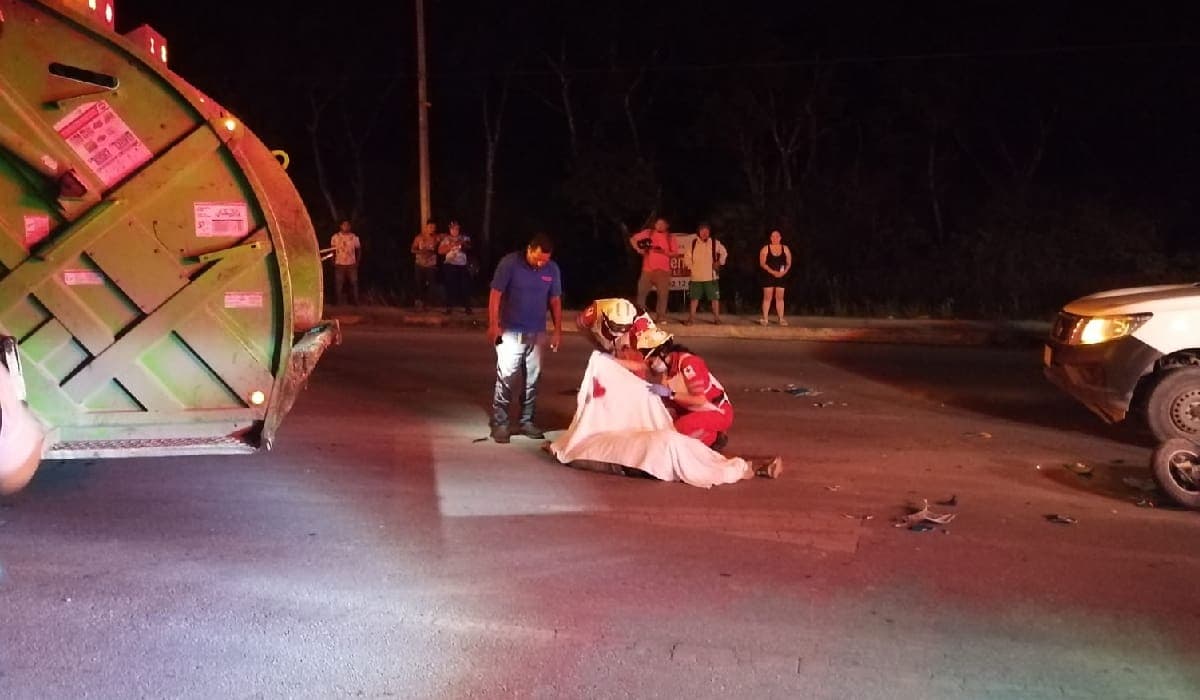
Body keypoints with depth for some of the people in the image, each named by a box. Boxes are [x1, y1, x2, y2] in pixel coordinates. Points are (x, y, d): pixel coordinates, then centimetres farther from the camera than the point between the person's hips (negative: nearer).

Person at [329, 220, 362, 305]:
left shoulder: (354, 237, 1)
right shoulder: (335, 237, -1)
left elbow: (358, 249, 7)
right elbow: (332, 249, 6)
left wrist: (357, 261, 0)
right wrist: (333, 261, -2)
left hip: (351, 264, 0)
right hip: (339, 264, 0)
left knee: (354, 283, 2)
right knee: (338, 283, 2)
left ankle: (355, 301, 11)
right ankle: (338, 301, 11)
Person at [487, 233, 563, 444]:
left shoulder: (552, 269, 0)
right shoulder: (509, 263, -11)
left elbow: (555, 301, 8)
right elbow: (495, 294, -9)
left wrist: (557, 330, 6)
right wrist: (493, 324, -14)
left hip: (537, 332, 4)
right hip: (510, 331, -4)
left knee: (532, 379, 8)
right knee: (505, 378, -7)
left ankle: (527, 421, 18)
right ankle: (500, 424, -2)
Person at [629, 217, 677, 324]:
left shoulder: (670, 238, 7)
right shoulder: (648, 233, 6)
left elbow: (674, 253, 4)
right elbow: (632, 239, 10)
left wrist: (664, 252, -14)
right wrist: (638, 249, -6)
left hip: (663, 270, 0)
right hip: (648, 269, 0)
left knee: (663, 294, -2)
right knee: (642, 292, -2)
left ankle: (660, 317, 5)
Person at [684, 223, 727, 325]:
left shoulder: (715, 243, -1)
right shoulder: (693, 243, 4)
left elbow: (724, 253, 10)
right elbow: (688, 256, 14)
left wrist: (719, 263, 2)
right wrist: (690, 266, 4)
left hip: (711, 276, -1)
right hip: (696, 276, 1)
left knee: (715, 298, 1)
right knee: (694, 298, 5)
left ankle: (717, 318, 9)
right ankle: (691, 318, 11)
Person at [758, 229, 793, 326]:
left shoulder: (785, 249, 6)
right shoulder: (766, 249, -2)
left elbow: (788, 263, 7)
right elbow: (762, 263, -7)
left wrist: (784, 272, -12)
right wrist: (773, 272, -17)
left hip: (781, 277, 2)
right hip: (768, 276, -2)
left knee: (780, 298, 4)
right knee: (767, 297, -3)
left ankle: (781, 319, 7)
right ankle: (765, 319, -1)